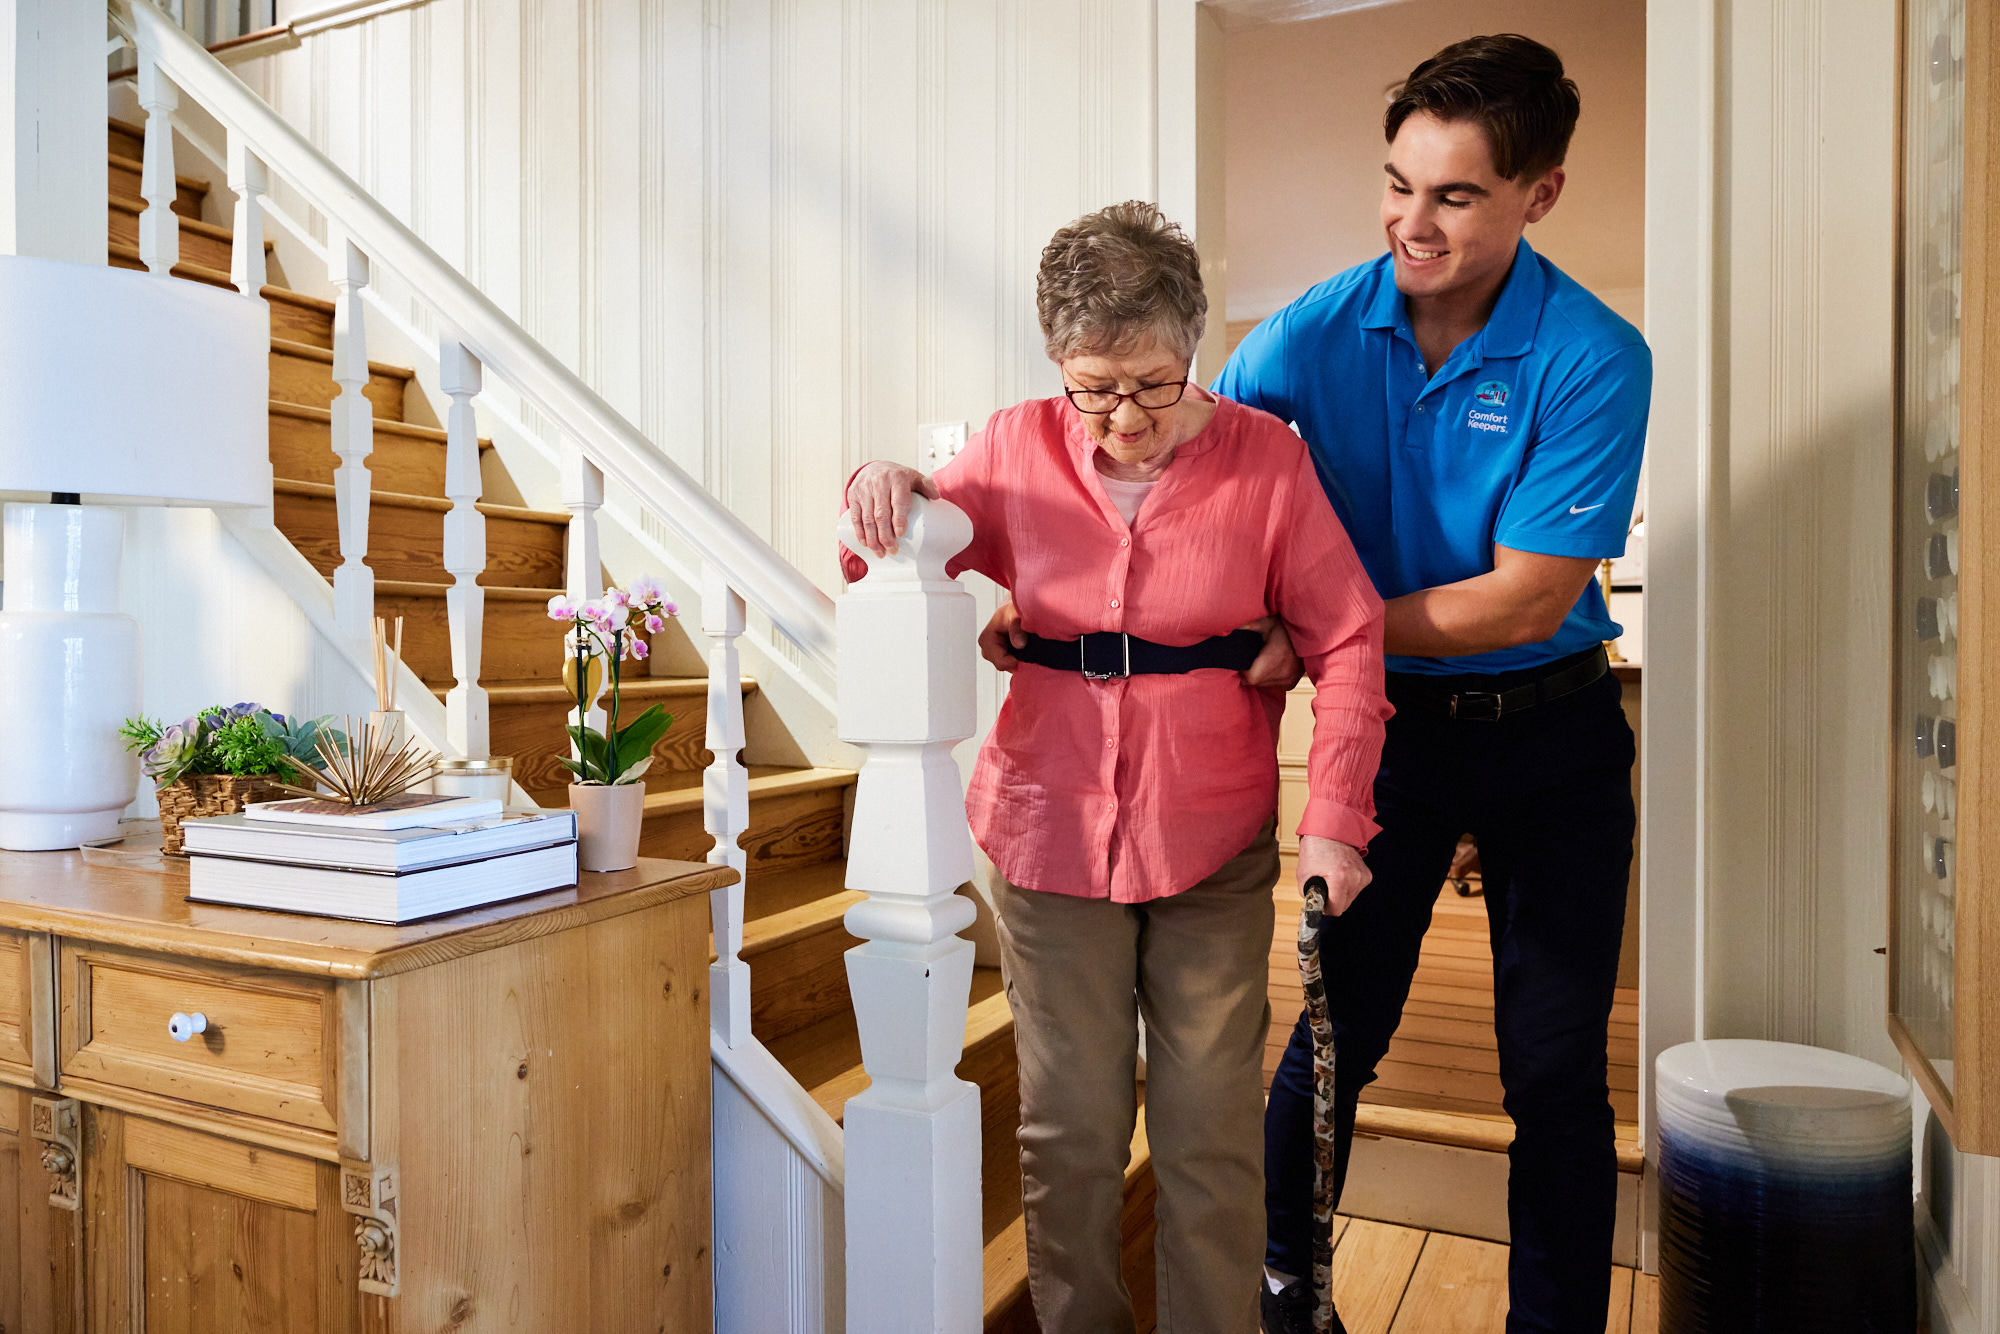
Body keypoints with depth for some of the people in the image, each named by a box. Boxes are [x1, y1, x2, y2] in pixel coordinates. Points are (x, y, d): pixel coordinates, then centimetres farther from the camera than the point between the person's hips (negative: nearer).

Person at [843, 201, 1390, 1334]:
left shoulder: (1263, 454, -3)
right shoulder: (1018, 451, 1)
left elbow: (1348, 640, -2)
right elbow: (892, 579, 12)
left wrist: (1335, 819, -11)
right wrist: (886, 493, -11)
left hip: (1215, 853, 0)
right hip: (1052, 835, 1)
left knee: (1214, 1131, 8)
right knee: (1070, 1128, 9)